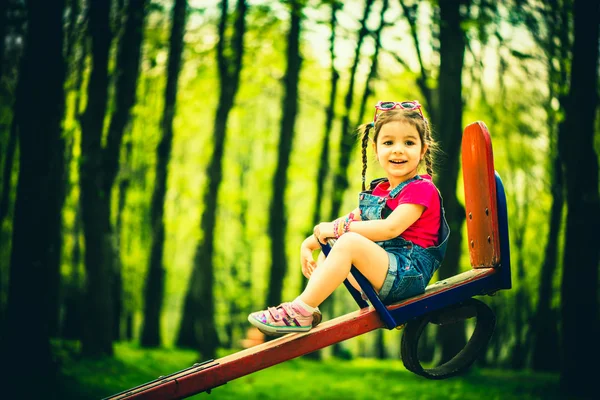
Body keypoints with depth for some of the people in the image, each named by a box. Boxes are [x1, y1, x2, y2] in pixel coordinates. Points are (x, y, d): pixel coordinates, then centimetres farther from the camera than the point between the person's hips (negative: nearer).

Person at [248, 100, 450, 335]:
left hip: (409, 274, -9)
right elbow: (353, 219, 19)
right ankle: (307, 311, -2)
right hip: (379, 274, 9)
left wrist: (337, 229, -18)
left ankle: (301, 311, -27)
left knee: (349, 242, -28)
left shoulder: (421, 189, -9)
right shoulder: (378, 191, 19)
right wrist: (309, 242, 4)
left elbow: (391, 227, -22)